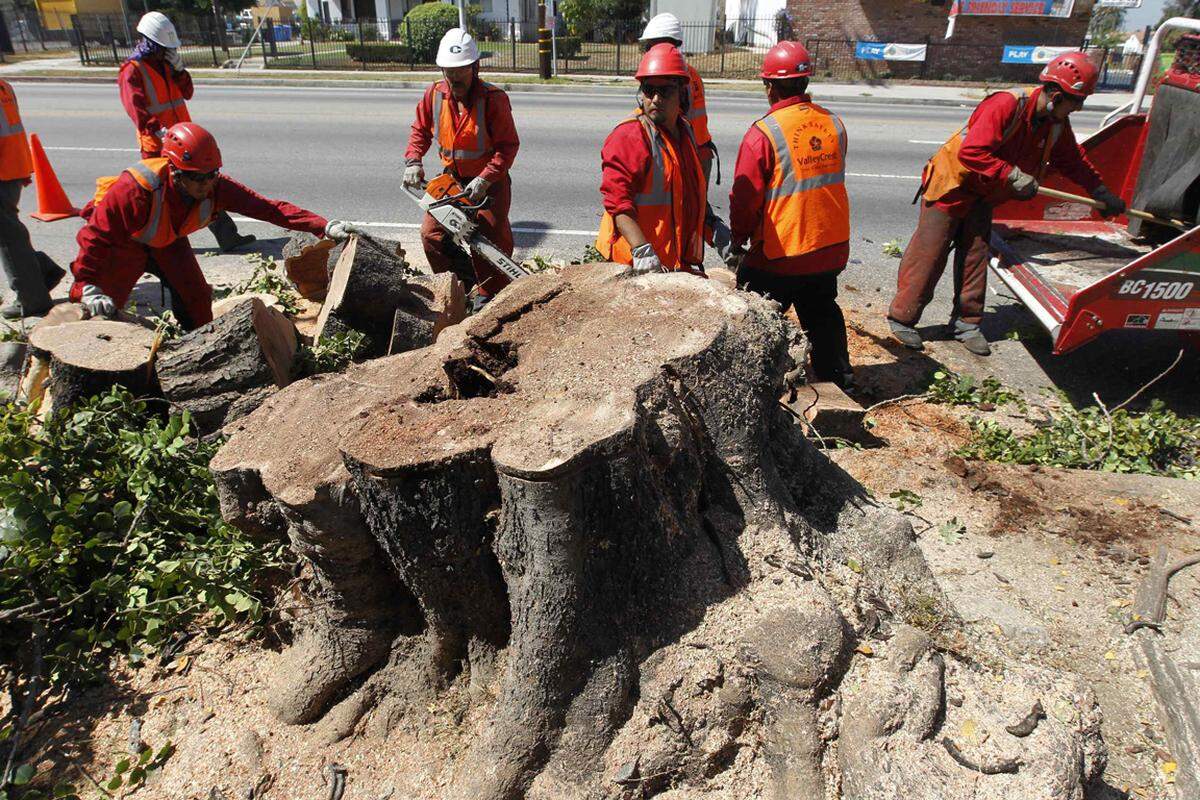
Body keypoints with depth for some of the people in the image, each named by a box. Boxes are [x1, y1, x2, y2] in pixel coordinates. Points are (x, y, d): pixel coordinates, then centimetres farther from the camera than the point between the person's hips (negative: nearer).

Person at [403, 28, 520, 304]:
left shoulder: (493, 98, -20)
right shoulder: (434, 94, -4)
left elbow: (508, 145, -22)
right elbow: (420, 130, 9)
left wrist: (484, 180, -30)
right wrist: (413, 161, -7)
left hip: (489, 180, -5)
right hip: (451, 178, 5)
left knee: (492, 238, -7)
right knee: (432, 232, 3)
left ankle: (489, 294, 10)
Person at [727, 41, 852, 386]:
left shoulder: (763, 133, -17)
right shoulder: (833, 123, 2)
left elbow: (745, 198, -12)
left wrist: (738, 242, 1)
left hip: (778, 255, -6)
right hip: (831, 249, 6)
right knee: (823, 315, 23)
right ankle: (837, 376, 33)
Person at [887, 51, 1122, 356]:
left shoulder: (1057, 124, 2)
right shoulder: (1006, 105, -26)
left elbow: (1073, 161, 16)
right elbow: (971, 152, -33)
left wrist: (1102, 194, 14)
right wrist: (1014, 177, -29)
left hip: (983, 196, 8)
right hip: (951, 186, -8)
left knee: (975, 258, 7)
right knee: (928, 256, -5)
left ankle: (966, 322, 17)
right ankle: (901, 318, 5)